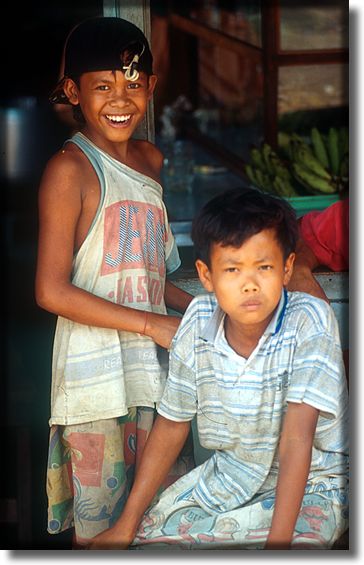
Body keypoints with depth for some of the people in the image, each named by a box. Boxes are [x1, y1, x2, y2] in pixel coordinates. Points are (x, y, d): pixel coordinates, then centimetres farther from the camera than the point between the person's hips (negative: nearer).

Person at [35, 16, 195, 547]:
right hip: (93, 371, -6)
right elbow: (53, 291, -18)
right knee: (100, 521, 3)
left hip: (152, 364, 7)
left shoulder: (150, 160, 11)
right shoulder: (70, 169, -12)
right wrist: (151, 323, -18)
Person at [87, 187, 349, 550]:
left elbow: (296, 439, -29)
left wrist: (278, 542, -35)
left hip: (308, 489, -4)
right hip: (226, 476, 5)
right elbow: (171, 425, 1)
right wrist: (126, 526, 1)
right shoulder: (199, 321, -9)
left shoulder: (309, 322, -23)